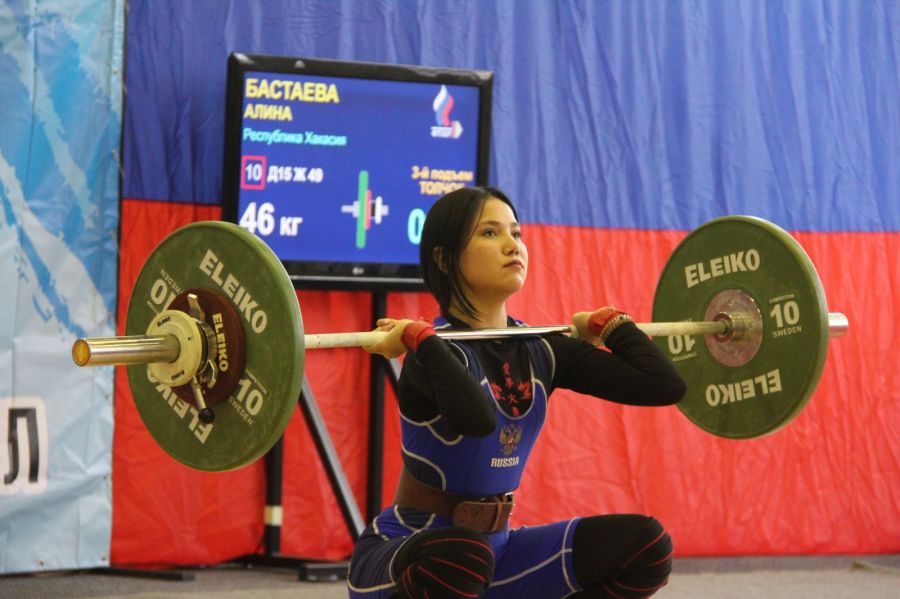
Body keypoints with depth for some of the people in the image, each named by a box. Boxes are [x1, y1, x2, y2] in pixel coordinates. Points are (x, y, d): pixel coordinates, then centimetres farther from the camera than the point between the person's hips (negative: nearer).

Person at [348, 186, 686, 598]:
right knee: (460, 553, -41)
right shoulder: (436, 350, -20)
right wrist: (419, 339, -33)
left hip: (494, 548, 7)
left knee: (643, 545, -8)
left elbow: (664, 385, -7)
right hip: (404, 554, -7)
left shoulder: (540, 351, 0)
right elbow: (475, 417, -45)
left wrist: (610, 325, 6)